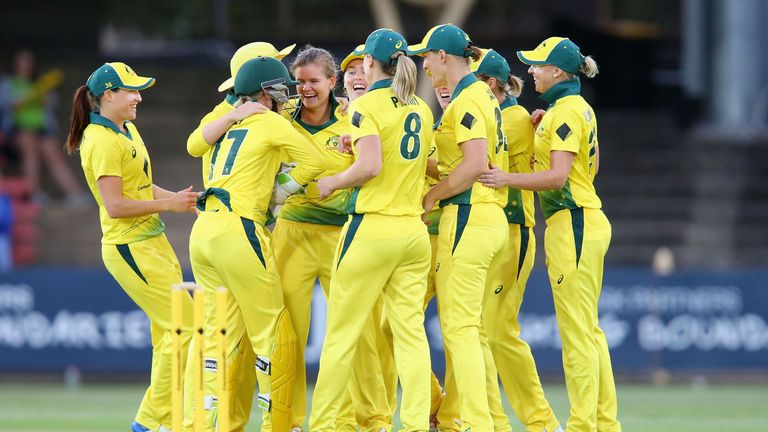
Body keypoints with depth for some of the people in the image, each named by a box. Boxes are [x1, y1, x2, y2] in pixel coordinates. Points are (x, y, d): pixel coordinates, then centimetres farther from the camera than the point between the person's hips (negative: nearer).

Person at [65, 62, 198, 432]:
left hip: (153, 242, 10)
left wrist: (182, 199, 8)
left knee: (168, 333, 10)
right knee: (184, 327, -11)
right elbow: (115, 205, -20)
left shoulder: (128, 131, 14)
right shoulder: (103, 141, -17)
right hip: (130, 247, -10)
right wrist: (168, 204, -15)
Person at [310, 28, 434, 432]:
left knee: (341, 333, 1)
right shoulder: (421, 110, 12)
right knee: (410, 331, 3)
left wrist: (332, 183, -3)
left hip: (372, 227, -6)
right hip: (414, 230, 6)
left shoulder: (368, 105, -8)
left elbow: (370, 167, -19)